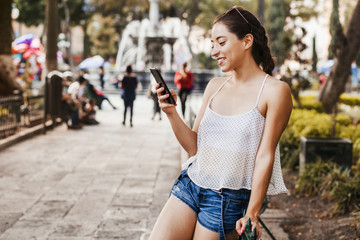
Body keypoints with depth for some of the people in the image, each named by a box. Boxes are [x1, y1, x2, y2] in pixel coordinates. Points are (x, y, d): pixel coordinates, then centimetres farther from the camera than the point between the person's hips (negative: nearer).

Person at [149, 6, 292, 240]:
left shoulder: (275, 91, -9)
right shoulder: (215, 86, 8)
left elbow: (265, 156, -11)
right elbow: (194, 147, 8)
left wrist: (252, 214, -12)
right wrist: (172, 113, -7)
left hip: (229, 200, -5)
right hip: (189, 185, 5)